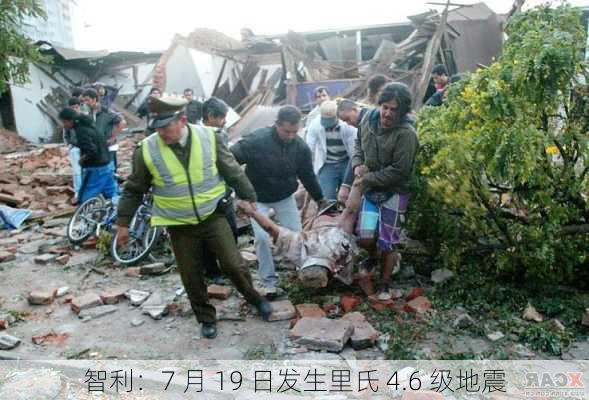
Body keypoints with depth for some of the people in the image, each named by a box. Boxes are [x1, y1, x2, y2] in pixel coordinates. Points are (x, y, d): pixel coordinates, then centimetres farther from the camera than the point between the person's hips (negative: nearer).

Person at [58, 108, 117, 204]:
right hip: (106, 165, 9)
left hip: (96, 169, -9)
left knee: (84, 200, 1)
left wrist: (82, 159, -10)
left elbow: (92, 152, -28)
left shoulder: (81, 131, -18)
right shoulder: (87, 125, 10)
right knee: (113, 196, 13)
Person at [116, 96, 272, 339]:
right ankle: (207, 319, 32)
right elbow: (134, 190, 2)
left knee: (234, 265, -1)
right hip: (180, 226, 1)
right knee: (192, 277, 9)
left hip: (213, 216, 0)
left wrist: (250, 198, 6)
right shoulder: (147, 150, -11)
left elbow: (233, 172, 1)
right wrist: (123, 223, 5)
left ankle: (255, 299, 28)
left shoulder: (208, 137, -10)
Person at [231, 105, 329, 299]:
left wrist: (319, 198, 11)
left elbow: (308, 175, 1)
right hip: (257, 198, -3)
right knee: (262, 237, -10)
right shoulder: (256, 140, -29)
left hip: (285, 197, 3)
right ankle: (270, 281, 7)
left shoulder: (301, 146, -14)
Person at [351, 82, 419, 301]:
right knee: (365, 238, 1)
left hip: (393, 193, -5)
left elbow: (398, 171, -22)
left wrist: (368, 178, -17)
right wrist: (357, 164, -2)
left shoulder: (406, 134, -22)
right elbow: (359, 143, 16)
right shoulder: (369, 119, -3)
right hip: (370, 189, 5)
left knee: (387, 243, 4)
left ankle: (384, 283, 26)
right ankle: (374, 257, 37)